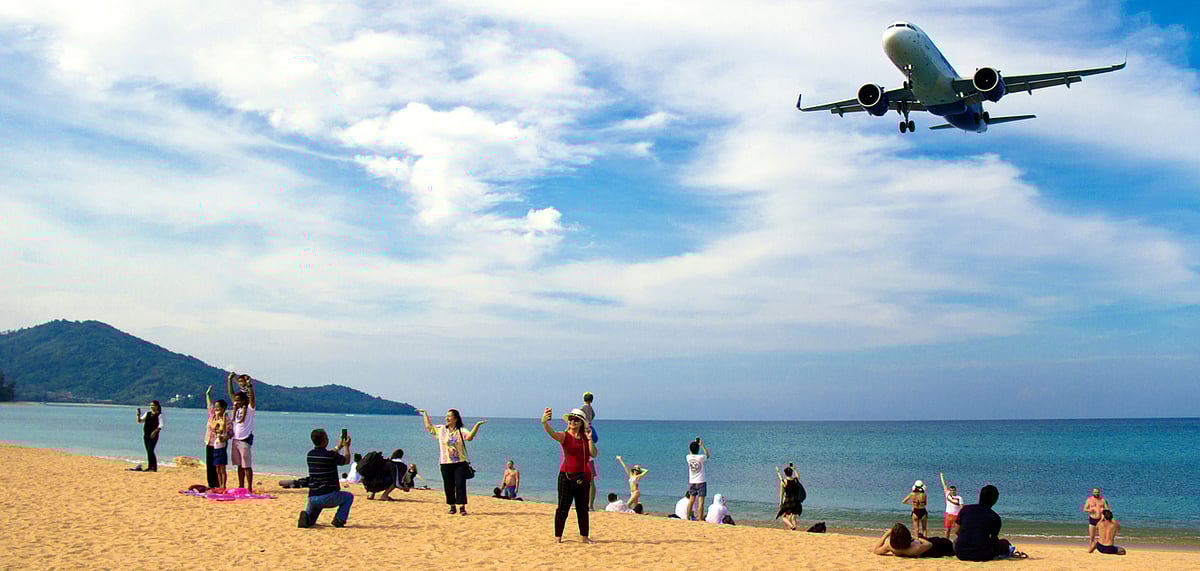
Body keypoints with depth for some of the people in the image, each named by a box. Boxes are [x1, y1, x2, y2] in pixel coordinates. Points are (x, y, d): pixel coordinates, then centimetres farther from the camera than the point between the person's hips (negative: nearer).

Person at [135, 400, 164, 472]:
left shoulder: (159, 415, -5)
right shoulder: (147, 413, 15)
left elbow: (161, 425, -13)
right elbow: (139, 421, 18)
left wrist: (155, 431, -25)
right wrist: (138, 414, 2)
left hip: (153, 436, -7)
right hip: (146, 435, 7)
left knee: (150, 451, -14)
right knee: (148, 451, 8)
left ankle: (154, 467, -11)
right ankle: (149, 467, 14)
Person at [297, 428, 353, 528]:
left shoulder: (310, 455, 5)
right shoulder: (331, 455, -12)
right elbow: (346, 460, 8)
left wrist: (338, 447, 37)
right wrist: (346, 446, 23)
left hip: (312, 497, 4)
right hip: (328, 496, -4)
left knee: (310, 518, 29)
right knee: (349, 497, 23)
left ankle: (306, 517, -6)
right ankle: (339, 519, 4)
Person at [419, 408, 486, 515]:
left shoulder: (461, 431, -1)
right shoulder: (441, 429, 8)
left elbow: (470, 436, -18)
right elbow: (428, 427, 14)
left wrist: (477, 425, -28)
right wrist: (425, 413, 16)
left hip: (460, 463, -3)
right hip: (446, 463, 3)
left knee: (460, 485, -8)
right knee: (448, 486, 5)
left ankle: (462, 507, -3)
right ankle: (452, 506, 18)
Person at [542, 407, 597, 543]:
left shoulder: (585, 437, 9)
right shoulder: (564, 436, -3)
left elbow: (593, 454, 1)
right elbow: (552, 433, -26)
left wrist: (590, 439, -7)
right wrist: (544, 422, -46)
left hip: (583, 476, 4)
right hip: (567, 475, -4)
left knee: (583, 508, 12)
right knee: (563, 507, -3)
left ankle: (584, 536, 21)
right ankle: (558, 536, 4)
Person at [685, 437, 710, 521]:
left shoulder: (688, 457, -6)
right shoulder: (701, 457, -14)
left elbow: (691, 453, 19)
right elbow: (707, 455, 9)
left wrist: (694, 443, 19)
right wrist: (703, 445, 13)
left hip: (692, 483, 4)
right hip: (701, 482, -4)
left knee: (691, 500, 18)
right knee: (700, 502, -6)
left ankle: (688, 518, 23)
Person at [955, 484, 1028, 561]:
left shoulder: (965, 509, 4)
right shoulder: (995, 517, -1)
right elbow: (994, 539, 12)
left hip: (961, 555, 2)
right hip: (982, 556, -2)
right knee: (1005, 543, 22)